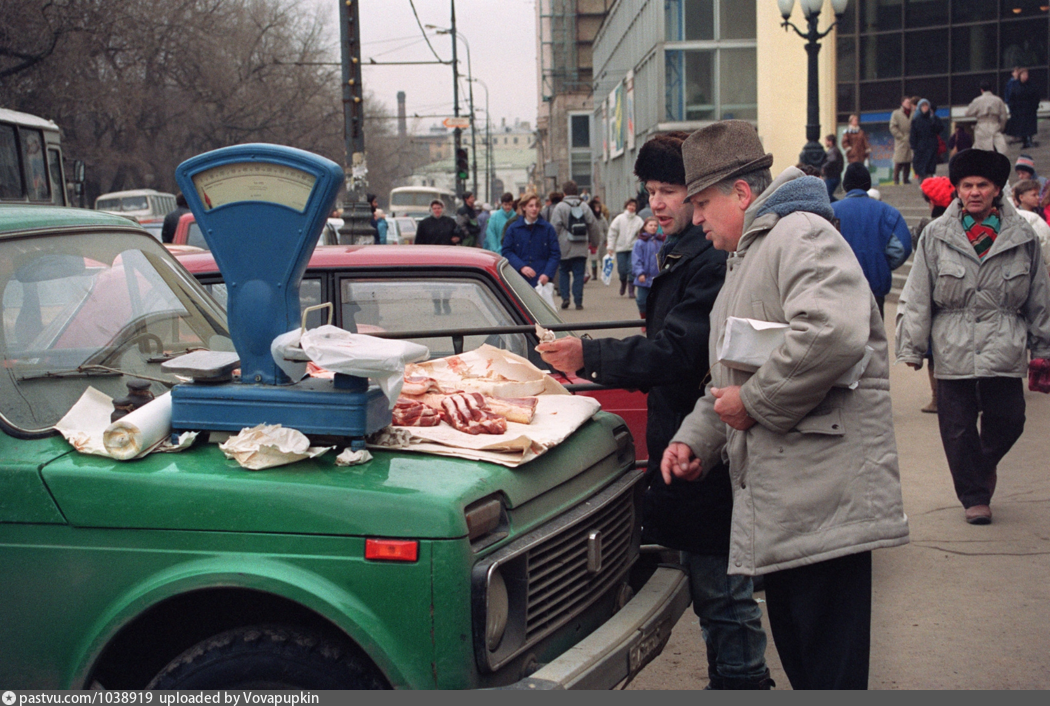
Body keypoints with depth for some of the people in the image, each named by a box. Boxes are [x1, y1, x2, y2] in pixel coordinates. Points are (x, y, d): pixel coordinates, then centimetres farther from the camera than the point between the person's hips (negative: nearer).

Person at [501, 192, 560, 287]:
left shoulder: (548, 228, 6)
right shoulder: (513, 229, 7)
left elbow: (555, 254, 3)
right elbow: (506, 251, 4)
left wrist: (547, 274, -11)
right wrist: (521, 267, -12)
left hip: (541, 280, 0)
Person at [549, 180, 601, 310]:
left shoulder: (560, 207, -6)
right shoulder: (584, 207, 7)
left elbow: (554, 227, -8)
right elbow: (593, 225, 11)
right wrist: (595, 241, 23)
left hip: (565, 247, -2)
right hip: (581, 248, 2)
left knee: (563, 272, 12)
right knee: (579, 274, 4)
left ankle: (565, 297, 0)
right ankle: (578, 301, 0)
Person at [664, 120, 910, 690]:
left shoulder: (801, 235, -9)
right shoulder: (745, 258, 25)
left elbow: (834, 335, -28)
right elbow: (729, 376, 30)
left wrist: (754, 401, -17)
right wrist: (694, 438, 14)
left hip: (822, 498, -10)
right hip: (776, 500, 10)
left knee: (829, 669, -6)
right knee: (795, 651, 16)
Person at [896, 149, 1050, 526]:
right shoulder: (936, 235, 1)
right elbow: (916, 296, 2)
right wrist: (912, 346, 0)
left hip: (1004, 349, 1)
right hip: (953, 349, -1)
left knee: (1008, 420, 5)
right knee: (958, 427, 2)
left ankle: (984, 464, 37)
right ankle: (974, 495, 19)